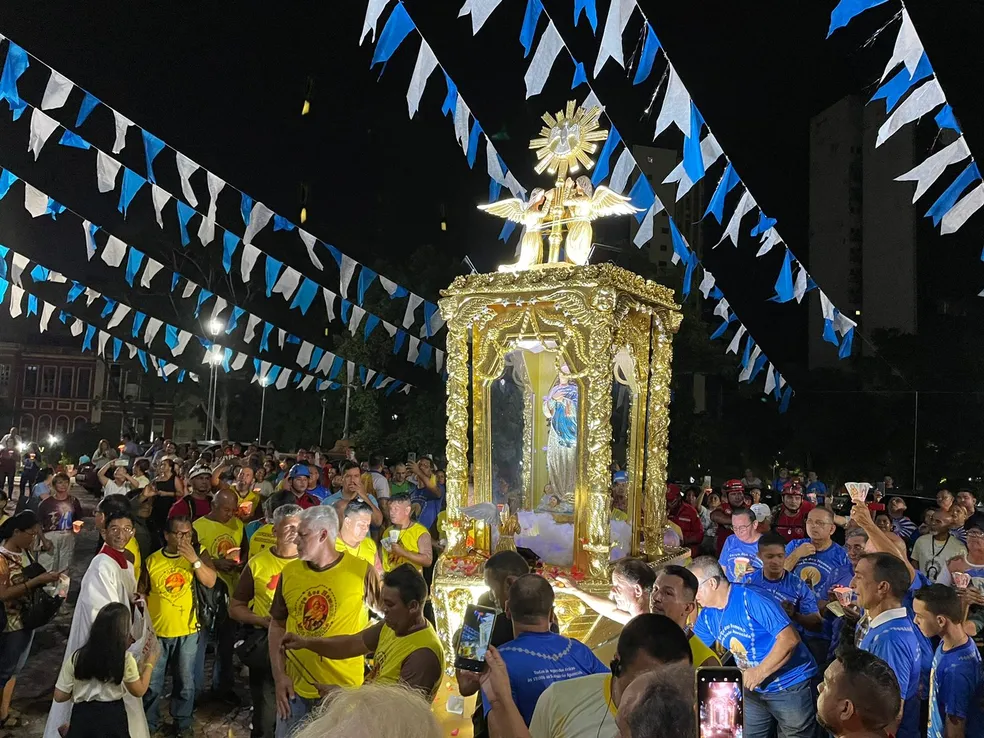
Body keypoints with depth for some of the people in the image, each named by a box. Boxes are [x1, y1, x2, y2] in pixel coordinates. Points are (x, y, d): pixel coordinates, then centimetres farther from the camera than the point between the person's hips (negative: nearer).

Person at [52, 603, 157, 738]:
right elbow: (139, 691, 3)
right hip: (113, 717, 2)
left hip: (82, 718, -2)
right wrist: (149, 665, 18)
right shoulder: (125, 659, -12)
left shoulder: (76, 658, -8)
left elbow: (59, 696, -1)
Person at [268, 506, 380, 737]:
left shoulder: (361, 571, -11)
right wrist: (279, 675, 0)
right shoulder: (289, 572, 0)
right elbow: (277, 625, 7)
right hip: (295, 687, 3)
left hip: (344, 689, -3)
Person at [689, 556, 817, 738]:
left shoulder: (751, 599, -24)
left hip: (790, 685, -7)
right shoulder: (707, 615, 0)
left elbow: (790, 639, -27)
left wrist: (760, 672, -25)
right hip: (755, 690, 7)